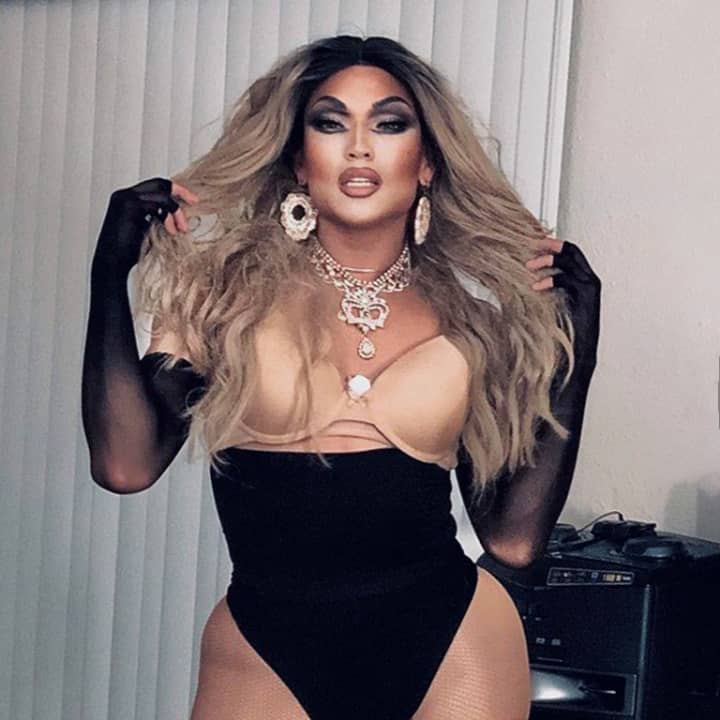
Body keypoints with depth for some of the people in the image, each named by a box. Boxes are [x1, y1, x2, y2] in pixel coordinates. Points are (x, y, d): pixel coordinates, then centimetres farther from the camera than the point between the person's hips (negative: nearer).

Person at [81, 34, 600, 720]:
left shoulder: (470, 320, 3)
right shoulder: (228, 288, -1)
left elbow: (514, 537, 1)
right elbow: (126, 463, -12)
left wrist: (575, 354, -1)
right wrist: (110, 273, -14)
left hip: (454, 654, 1)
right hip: (265, 659, -1)